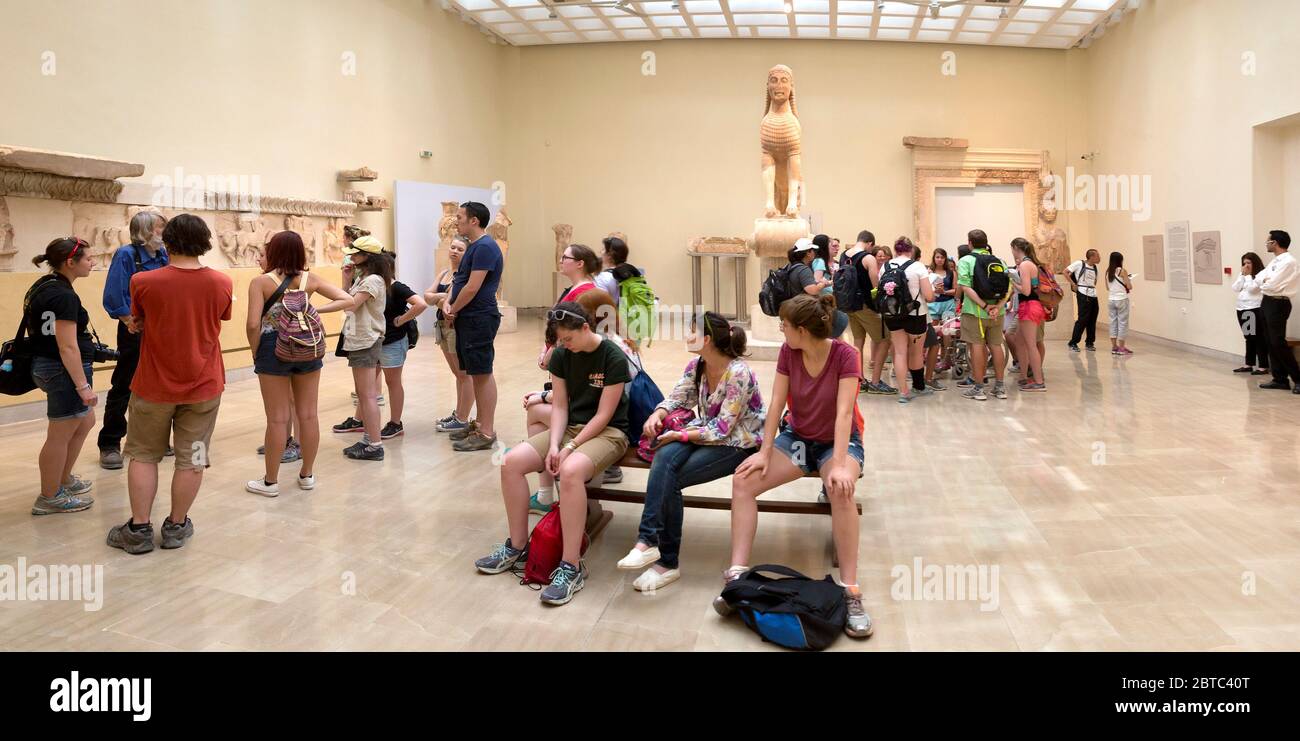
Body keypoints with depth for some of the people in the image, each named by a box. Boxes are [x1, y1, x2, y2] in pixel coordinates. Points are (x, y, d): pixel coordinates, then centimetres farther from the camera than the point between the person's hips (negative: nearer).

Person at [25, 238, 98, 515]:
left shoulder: (43, 286, 9)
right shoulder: (63, 296, -22)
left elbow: (43, 331, 19)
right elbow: (68, 347, -24)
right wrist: (83, 386, -22)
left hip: (45, 365, 10)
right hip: (63, 371, -10)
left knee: (85, 422, 23)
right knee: (60, 436, 3)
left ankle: (63, 479, 36)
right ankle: (49, 498, 16)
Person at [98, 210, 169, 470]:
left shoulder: (164, 256, 6)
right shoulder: (126, 255, -11)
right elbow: (114, 298, -16)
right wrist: (133, 325, -15)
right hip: (135, 334, -5)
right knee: (123, 389, 1)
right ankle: (109, 445, 10)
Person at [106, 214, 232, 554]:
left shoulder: (143, 282, -13)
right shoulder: (222, 283, -9)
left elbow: (138, 323, 4)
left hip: (154, 386, -1)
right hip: (203, 386, 1)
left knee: (144, 455, 15)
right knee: (191, 460, 10)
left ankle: (138, 529, 18)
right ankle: (176, 526, 20)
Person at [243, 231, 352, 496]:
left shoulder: (261, 281, -8)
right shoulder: (310, 279, 2)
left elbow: (253, 324, -15)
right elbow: (347, 300, 0)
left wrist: (255, 354, -1)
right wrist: (314, 310, -1)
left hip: (274, 349, -3)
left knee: (278, 418, 4)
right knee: (308, 415, 11)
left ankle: (270, 481, 17)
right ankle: (307, 475, 24)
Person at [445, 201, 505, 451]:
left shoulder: (485, 247, -15)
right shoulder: (474, 246, 17)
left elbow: (472, 288, -20)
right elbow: (460, 282, 20)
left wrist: (453, 311, -7)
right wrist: (449, 305, 3)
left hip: (479, 319, -10)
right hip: (468, 319, 10)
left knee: (482, 374, -7)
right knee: (477, 373, 14)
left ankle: (487, 433, -4)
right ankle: (480, 424, 23)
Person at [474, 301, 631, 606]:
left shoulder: (614, 358, -15)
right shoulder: (561, 355, 2)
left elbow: (604, 414, -16)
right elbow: (560, 406, 2)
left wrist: (569, 448, -21)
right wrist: (554, 445, -14)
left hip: (608, 432, -6)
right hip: (570, 427, 7)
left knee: (570, 471, -38)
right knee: (512, 461, -16)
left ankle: (571, 567, -31)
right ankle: (517, 546, 0)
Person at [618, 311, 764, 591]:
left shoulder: (738, 373, -22)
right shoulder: (696, 366, 2)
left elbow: (723, 429, -22)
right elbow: (676, 399, 6)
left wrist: (680, 435, -22)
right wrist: (656, 416, -16)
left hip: (738, 442, -6)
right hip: (706, 432, 7)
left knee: (670, 478, -23)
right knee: (664, 457, -26)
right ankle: (648, 541, -29)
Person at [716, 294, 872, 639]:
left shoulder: (844, 355, -20)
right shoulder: (788, 351, -7)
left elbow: (844, 412, -26)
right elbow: (777, 403, -6)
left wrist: (839, 464, -36)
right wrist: (764, 451, -15)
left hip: (839, 441, -4)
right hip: (797, 438, 5)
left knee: (841, 490, -38)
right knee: (743, 479, -19)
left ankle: (850, 591, -32)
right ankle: (736, 576, -19)